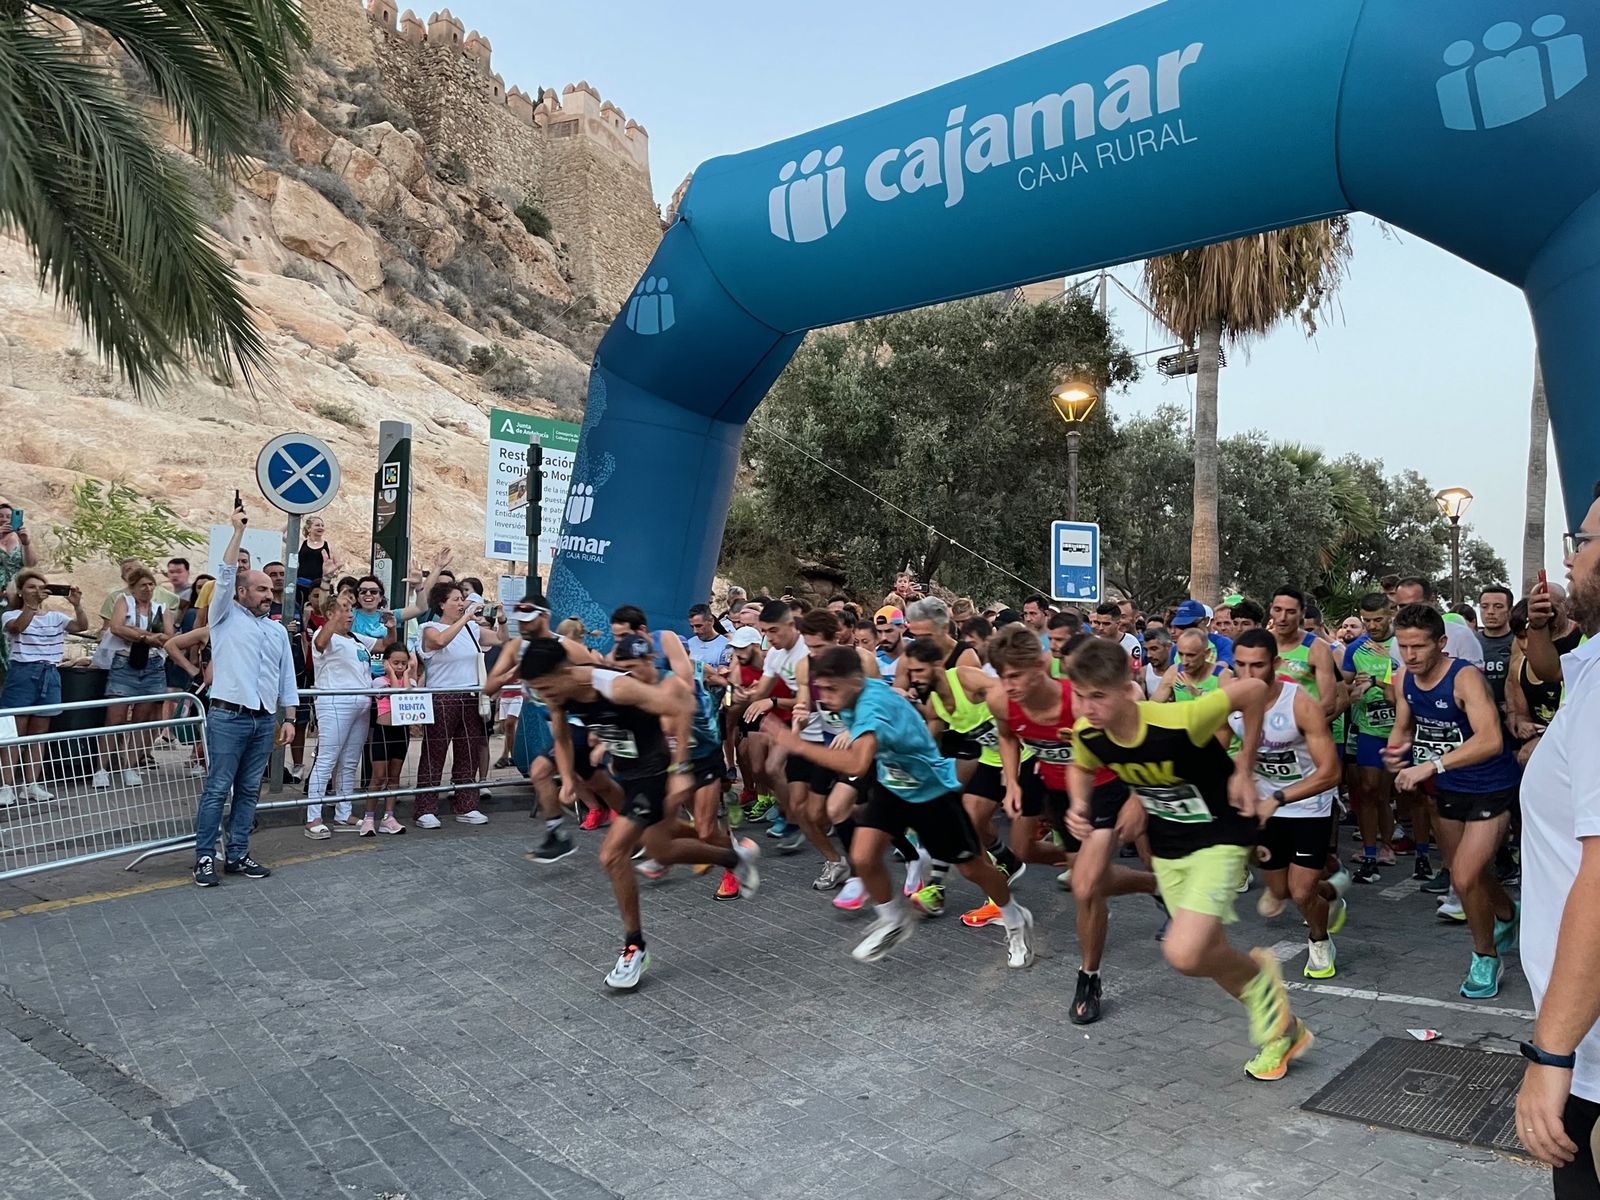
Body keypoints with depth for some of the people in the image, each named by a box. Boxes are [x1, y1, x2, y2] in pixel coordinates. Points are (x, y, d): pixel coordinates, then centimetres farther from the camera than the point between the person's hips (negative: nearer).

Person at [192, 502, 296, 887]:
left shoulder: (278, 631, 16)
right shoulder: (225, 617, 3)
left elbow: (287, 678, 16)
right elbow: (225, 575, -10)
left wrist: (289, 719, 11)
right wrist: (238, 531, -13)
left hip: (264, 720, 5)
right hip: (228, 716, -5)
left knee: (248, 791, 8)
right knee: (217, 789, -3)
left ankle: (237, 855, 15)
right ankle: (205, 857, 3)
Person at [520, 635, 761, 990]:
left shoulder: (617, 688, -33)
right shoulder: (560, 693, -11)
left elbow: (682, 709, -28)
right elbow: (561, 737, 11)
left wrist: (680, 769, -27)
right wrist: (568, 779, -3)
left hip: (654, 772, -8)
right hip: (627, 772, 8)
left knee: (612, 855, -14)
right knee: (662, 852, 21)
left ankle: (634, 945, 5)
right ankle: (736, 856, 44)